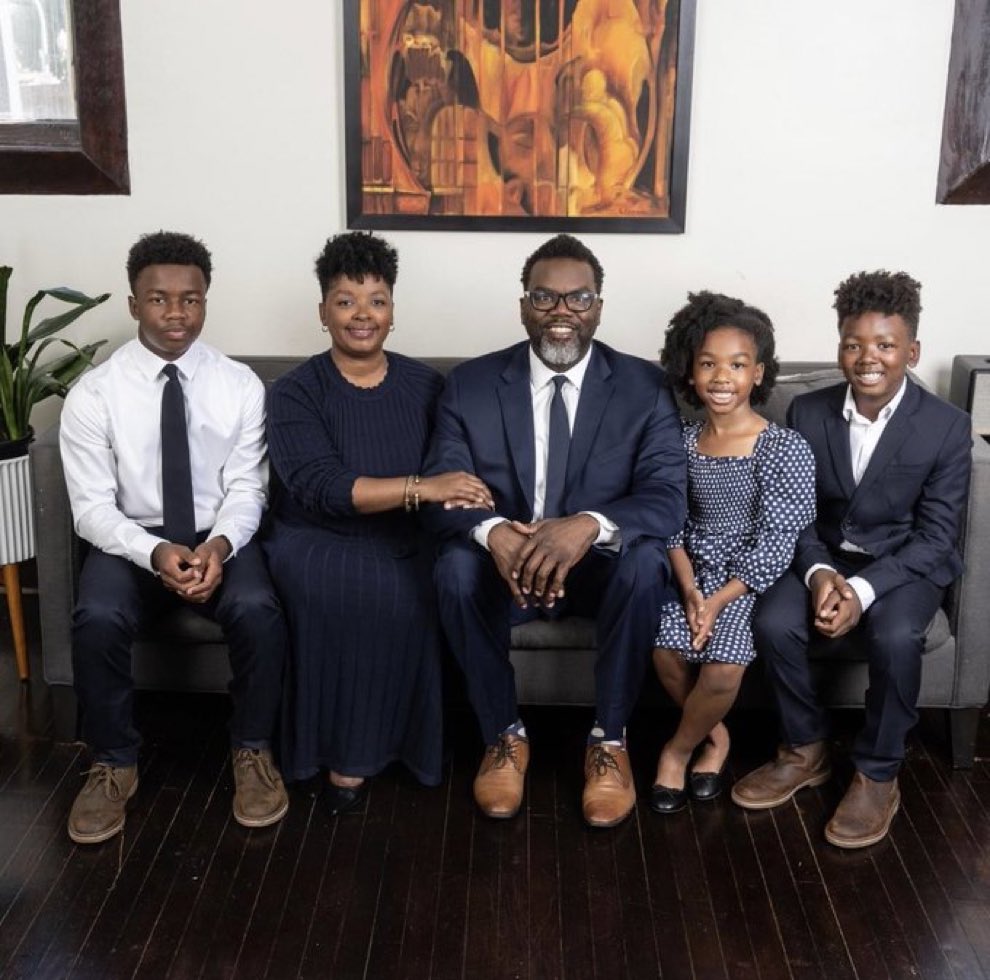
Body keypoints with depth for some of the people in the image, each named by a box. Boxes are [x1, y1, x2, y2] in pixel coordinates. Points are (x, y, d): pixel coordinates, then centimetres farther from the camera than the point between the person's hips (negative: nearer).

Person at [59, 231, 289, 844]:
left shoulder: (240, 386, -2)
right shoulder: (94, 395, -6)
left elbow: (246, 489, -4)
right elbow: (92, 508, -8)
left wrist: (219, 545, -25)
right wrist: (155, 552, -27)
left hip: (220, 538, 1)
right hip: (131, 541, 0)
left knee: (258, 611, -30)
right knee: (98, 620, -30)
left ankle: (252, 751, -4)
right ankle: (114, 764, -4)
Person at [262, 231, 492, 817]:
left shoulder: (425, 385, 8)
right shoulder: (296, 393, -2)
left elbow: (457, 471, 7)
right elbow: (320, 488, -17)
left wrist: (460, 496, -19)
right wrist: (422, 487, -26)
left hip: (406, 546, 3)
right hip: (318, 541, -2)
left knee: (402, 595, -30)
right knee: (343, 591, -34)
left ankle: (356, 753, -12)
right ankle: (344, 748, -16)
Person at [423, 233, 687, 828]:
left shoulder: (644, 387, -5)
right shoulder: (470, 384, -2)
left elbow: (668, 498, -16)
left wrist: (588, 526, -39)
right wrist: (494, 532, -35)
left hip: (601, 566, 0)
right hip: (504, 565, 1)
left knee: (644, 566, -32)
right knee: (457, 567, -31)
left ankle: (609, 739, -11)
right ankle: (504, 735, -9)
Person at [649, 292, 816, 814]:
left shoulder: (786, 449, -12)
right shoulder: (681, 440, 2)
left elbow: (776, 543, -14)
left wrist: (718, 601, -19)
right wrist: (689, 589, -13)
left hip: (756, 578, -3)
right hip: (695, 572, 4)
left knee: (723, 668, -24)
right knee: (667, 653, -21)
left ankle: (679, 747, 7)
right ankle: (713, 734, 10)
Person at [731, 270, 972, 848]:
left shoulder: (947, 426, -12)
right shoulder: (807, 413, -4)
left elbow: (937, 536, -13)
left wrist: (863, 590, -26)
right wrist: (818, 573, -22)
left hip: (907, 565, -2)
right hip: (826, 559, 3)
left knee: (894, 637, -33)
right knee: (774, 622, -25)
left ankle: (878, 776, -9)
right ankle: (806, 752, 0)